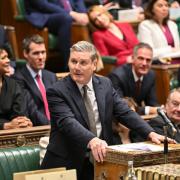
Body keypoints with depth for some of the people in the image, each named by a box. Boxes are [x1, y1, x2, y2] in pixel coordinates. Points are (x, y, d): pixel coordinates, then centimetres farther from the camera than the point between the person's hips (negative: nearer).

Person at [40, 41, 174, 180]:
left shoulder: (105, 84, 7)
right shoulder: (57, 91, -9)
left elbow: (125, 113, 5)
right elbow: (68, 122, -24)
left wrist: (150, 133, -10)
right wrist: (92, 140, -41)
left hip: (100, 160, 4)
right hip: (66, 164, -4)